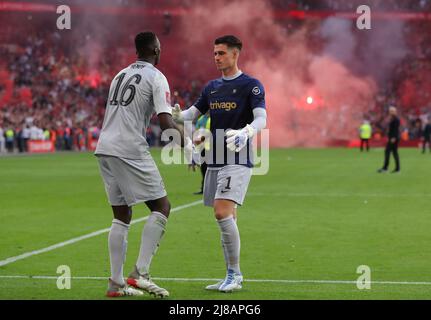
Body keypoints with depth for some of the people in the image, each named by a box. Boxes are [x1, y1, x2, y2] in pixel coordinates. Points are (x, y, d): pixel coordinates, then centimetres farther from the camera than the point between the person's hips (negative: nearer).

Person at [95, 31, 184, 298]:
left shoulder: (121, 75, 21)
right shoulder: (156, 78, -3)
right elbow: (166, 123, -13)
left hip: (104, 149, 8)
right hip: (130, 150, -8)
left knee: (122, 216, 12)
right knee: (161, 206, 0)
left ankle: (116, 283, 7)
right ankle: (140, 273, -11)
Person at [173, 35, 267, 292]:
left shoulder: (251, 85, -5)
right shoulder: (212, 87, 16)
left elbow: (261, 118, -16)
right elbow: (194, 112, 18)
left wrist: (245, 133, -37)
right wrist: (177, 114, -5)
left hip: (238, 160, -7)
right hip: (215, 160, 7)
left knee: (223, 212, -20)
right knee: (226, 218, 9)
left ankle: (234, 274, -11)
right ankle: (233, 278, 16)